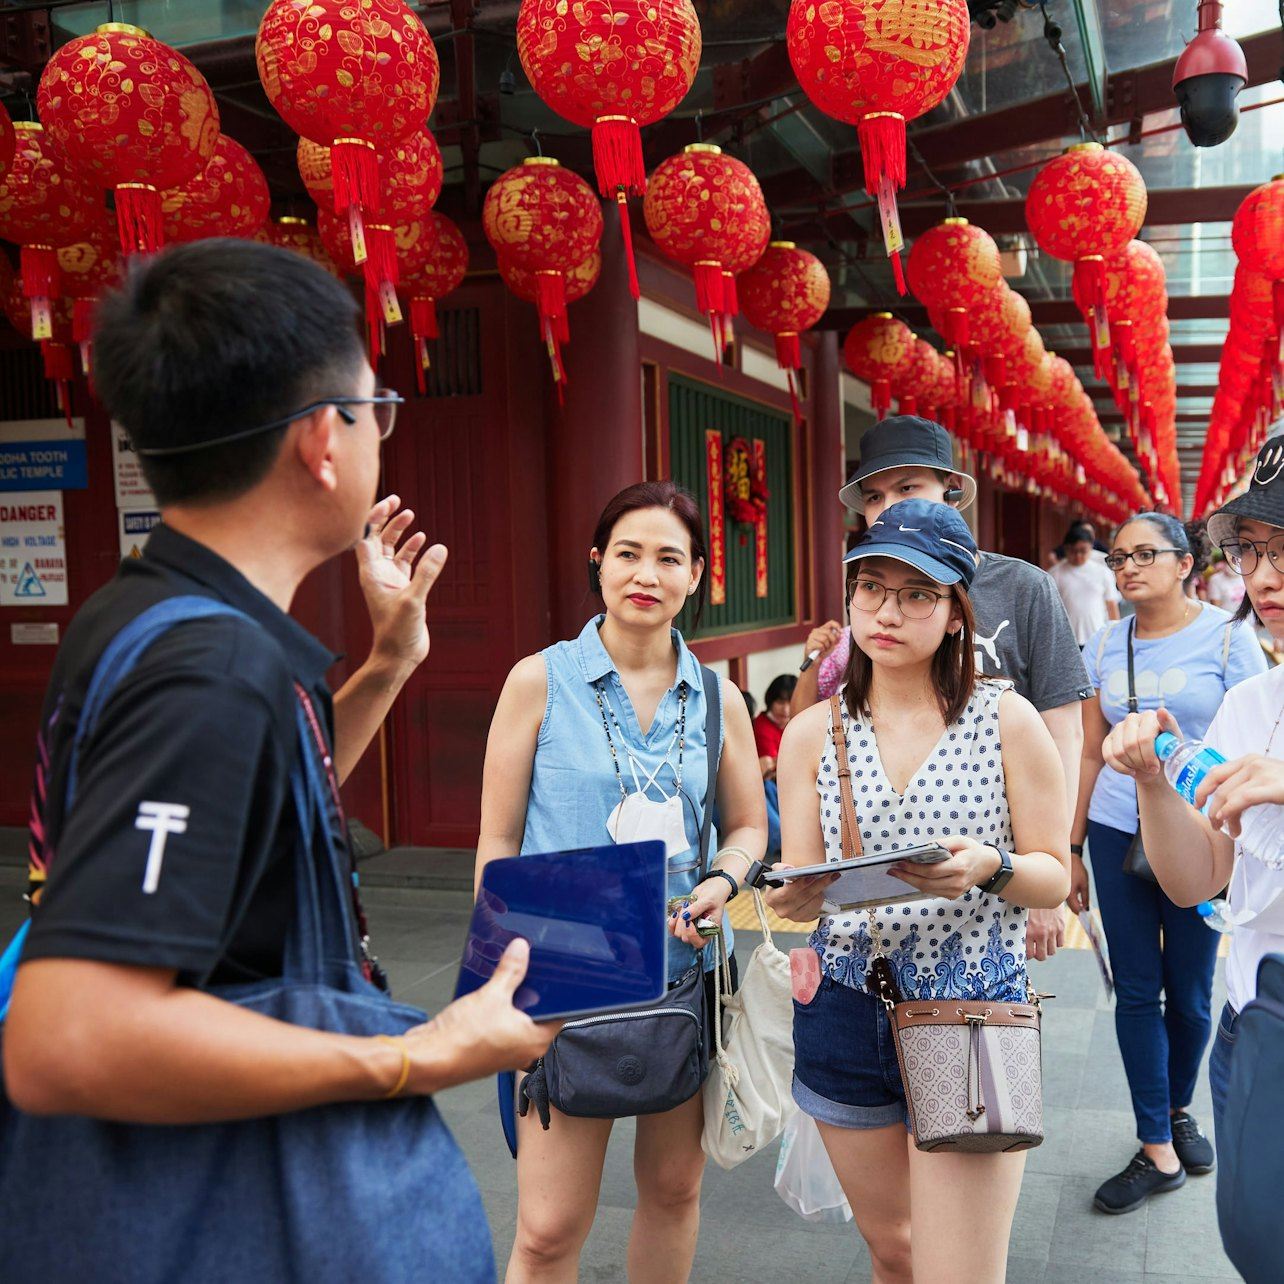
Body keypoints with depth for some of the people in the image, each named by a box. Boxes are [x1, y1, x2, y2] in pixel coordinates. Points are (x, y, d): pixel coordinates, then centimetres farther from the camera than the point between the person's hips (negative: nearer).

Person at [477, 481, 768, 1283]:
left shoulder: (716, 699, 3)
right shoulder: (540, 681, -5)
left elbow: (749, 824, 13)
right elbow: (499, 840, -3)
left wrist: (721, 883, -7)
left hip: (684, 974, 4)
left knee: (674, 1188, 16)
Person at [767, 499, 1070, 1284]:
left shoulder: (1007, 719, -6)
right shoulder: (813, 733, 1)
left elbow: (1055, 877, -1)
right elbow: (802, 889, 2)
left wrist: (988, 867, -23)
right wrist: (796, 897, -22)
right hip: (843, 1016, 3)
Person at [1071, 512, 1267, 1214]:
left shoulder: (1226, 637, -4)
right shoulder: (1105, 645, 6)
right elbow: (1091, 751, 9)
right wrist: (1071, 849, 9)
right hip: (1118, 834, 3)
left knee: (1189, 991, 10)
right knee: (1136, 990, 5)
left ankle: (1180, 1110, 36)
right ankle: (1158, 1152, 16)